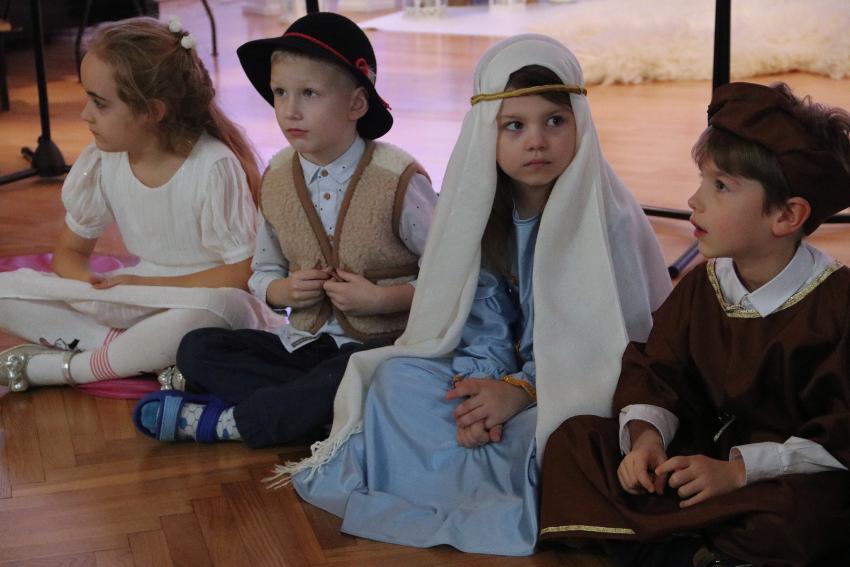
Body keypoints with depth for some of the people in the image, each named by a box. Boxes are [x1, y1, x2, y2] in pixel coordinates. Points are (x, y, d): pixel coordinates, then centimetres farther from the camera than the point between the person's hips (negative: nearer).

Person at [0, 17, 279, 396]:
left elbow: (243, 273, -19)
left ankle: (61, 368, -23)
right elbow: (69, 252, 8)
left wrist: (143, 284, -19)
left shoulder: (213, 167, -20)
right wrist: (91, 284, -16)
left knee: (217, 309, -42)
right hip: (136, 303, 5)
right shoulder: (101, 161, -4)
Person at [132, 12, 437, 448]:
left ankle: (221, 421, -21)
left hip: (377, 346, -5)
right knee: (196, 349, -10)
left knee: (350, 375, -39)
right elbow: (263, 274, 16)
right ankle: (313, 404, -20)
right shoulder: (277, 179, 3)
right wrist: (284, 290, -7)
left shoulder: (397, 178, -12)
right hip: (303, 343, 6)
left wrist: (381, 299, -19)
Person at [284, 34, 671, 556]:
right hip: (511, 373, 6)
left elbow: (615, 337, -16)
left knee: (534, 432, -36)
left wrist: (523, 389, -24)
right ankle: (499, 492, -21)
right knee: (400, 376, -15)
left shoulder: (609, 215, -17)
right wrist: (482, 385, -21)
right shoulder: (483, 209, -3)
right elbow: (484, 318, -1)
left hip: (589, 384, -5)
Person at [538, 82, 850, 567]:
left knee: (797, 512, -42)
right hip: (700, 450, 6)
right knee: (574, 438, -6)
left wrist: (738, 470, -25)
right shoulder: (701, 286, 5)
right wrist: (646, 434, -16)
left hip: (789, 473, -6)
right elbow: (655, 369, 7)